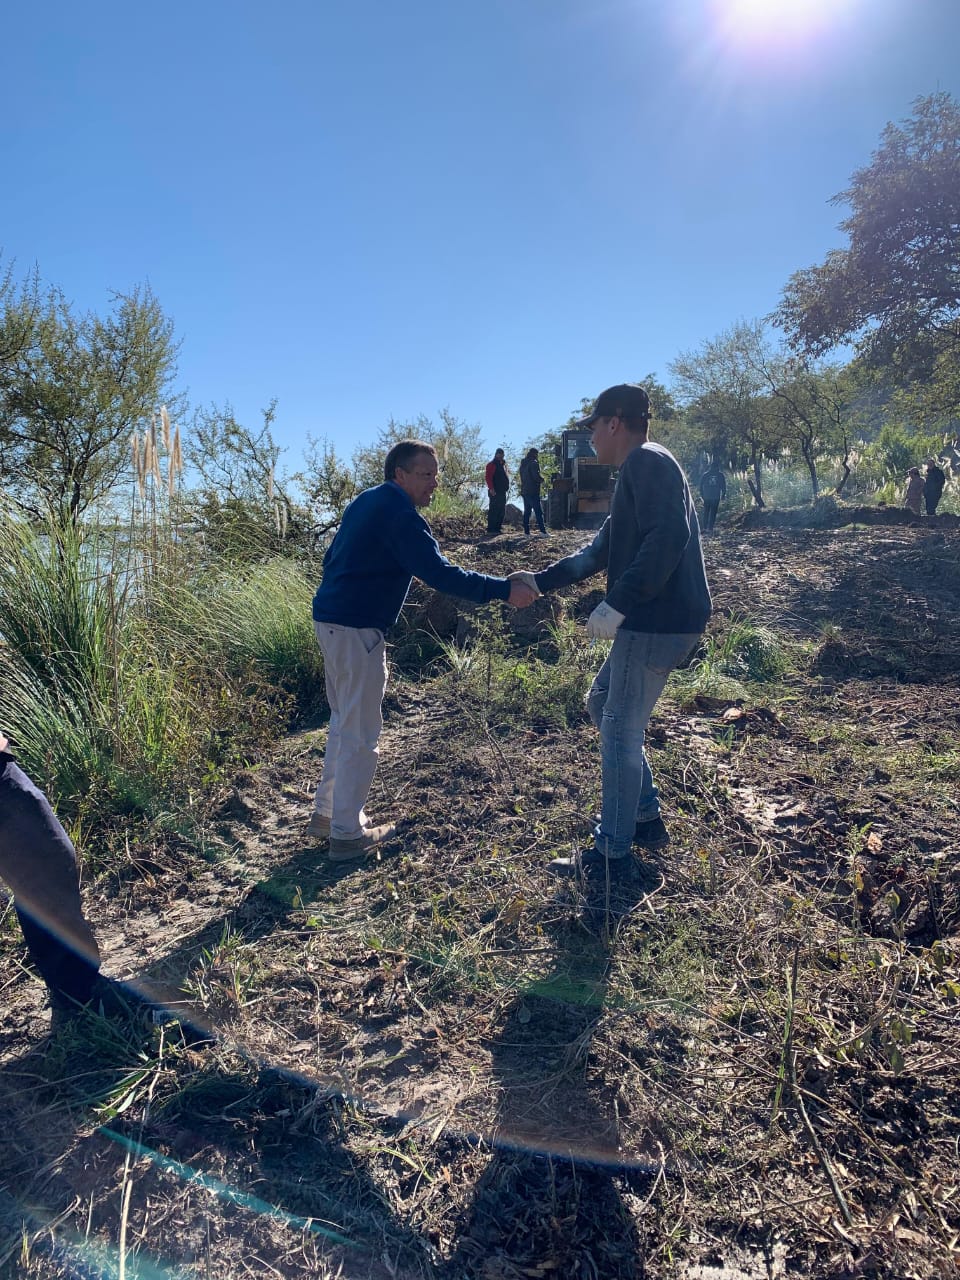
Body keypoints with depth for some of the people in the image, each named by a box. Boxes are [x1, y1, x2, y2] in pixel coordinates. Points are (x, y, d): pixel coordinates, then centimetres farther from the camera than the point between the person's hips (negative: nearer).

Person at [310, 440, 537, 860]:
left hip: (330, 617, 10)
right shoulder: (400, 514, -16)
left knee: (343, 721, 20)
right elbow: (440, 574, -24)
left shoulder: (366, 502, 15)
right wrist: (503, 589, -22)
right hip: (356, 629, -10)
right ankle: (347, 834, 11)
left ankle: (325, 814, 29)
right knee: (361, 734, 0)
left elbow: (334, 558, 22)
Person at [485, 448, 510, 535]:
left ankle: (498, 527, 14)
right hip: (495, 492, -9)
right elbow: (488, 477, -14)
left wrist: (507, 487, 14)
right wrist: (491, 488, -21)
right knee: (494, 510, -10)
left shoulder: (503, 465, 21)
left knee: (501, 510, 8)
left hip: (502, 491, 9)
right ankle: (491, 528, -9)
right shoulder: (492, 464, -5)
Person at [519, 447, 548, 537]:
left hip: (524, 491, 8)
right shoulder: (534, 463, -11)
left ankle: (526, 532, 6)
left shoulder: (523, 464, 16)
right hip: (533, 491, -8)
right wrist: (542, 479, 2)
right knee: (538, 512, -8)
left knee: (526, 512, 9)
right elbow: (536, 476, -19)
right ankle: (543, 531, -12)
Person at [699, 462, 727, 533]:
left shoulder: (705, 474, 5)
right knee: (713, 513, 2)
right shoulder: (720, 475, 2)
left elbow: (701, 485, 6)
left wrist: (702, 494, 12)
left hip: (706, 496, 1)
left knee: (706, 513, 12)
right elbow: (723, 486, 2)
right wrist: (723, 495, 8)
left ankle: (705, 528, 8)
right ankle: (710, 529, -4)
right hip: (716, 497, -1)